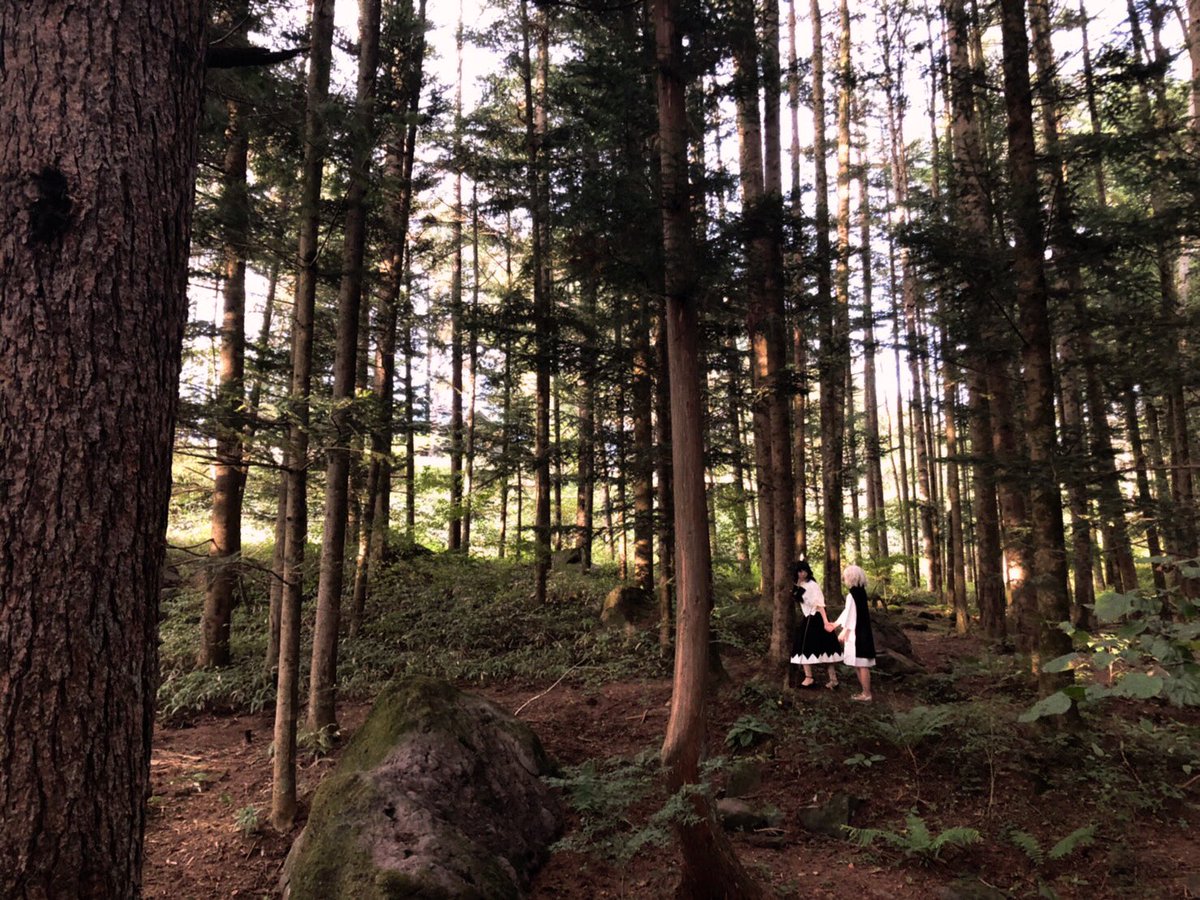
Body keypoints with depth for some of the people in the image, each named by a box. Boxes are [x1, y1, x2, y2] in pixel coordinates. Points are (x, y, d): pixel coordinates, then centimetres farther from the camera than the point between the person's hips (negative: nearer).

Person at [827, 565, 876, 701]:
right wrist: (835, 624, 24)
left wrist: (844, 631, -10)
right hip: (862, 632, 9)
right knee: (859, 664, 16)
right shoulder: (861, 592, 11)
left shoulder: (852, 595, -18)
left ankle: (866, 694, 4)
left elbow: (851, 615, -17)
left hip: (856, 634, -9)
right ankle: (864, 691, 22)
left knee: (861, 665, -2)